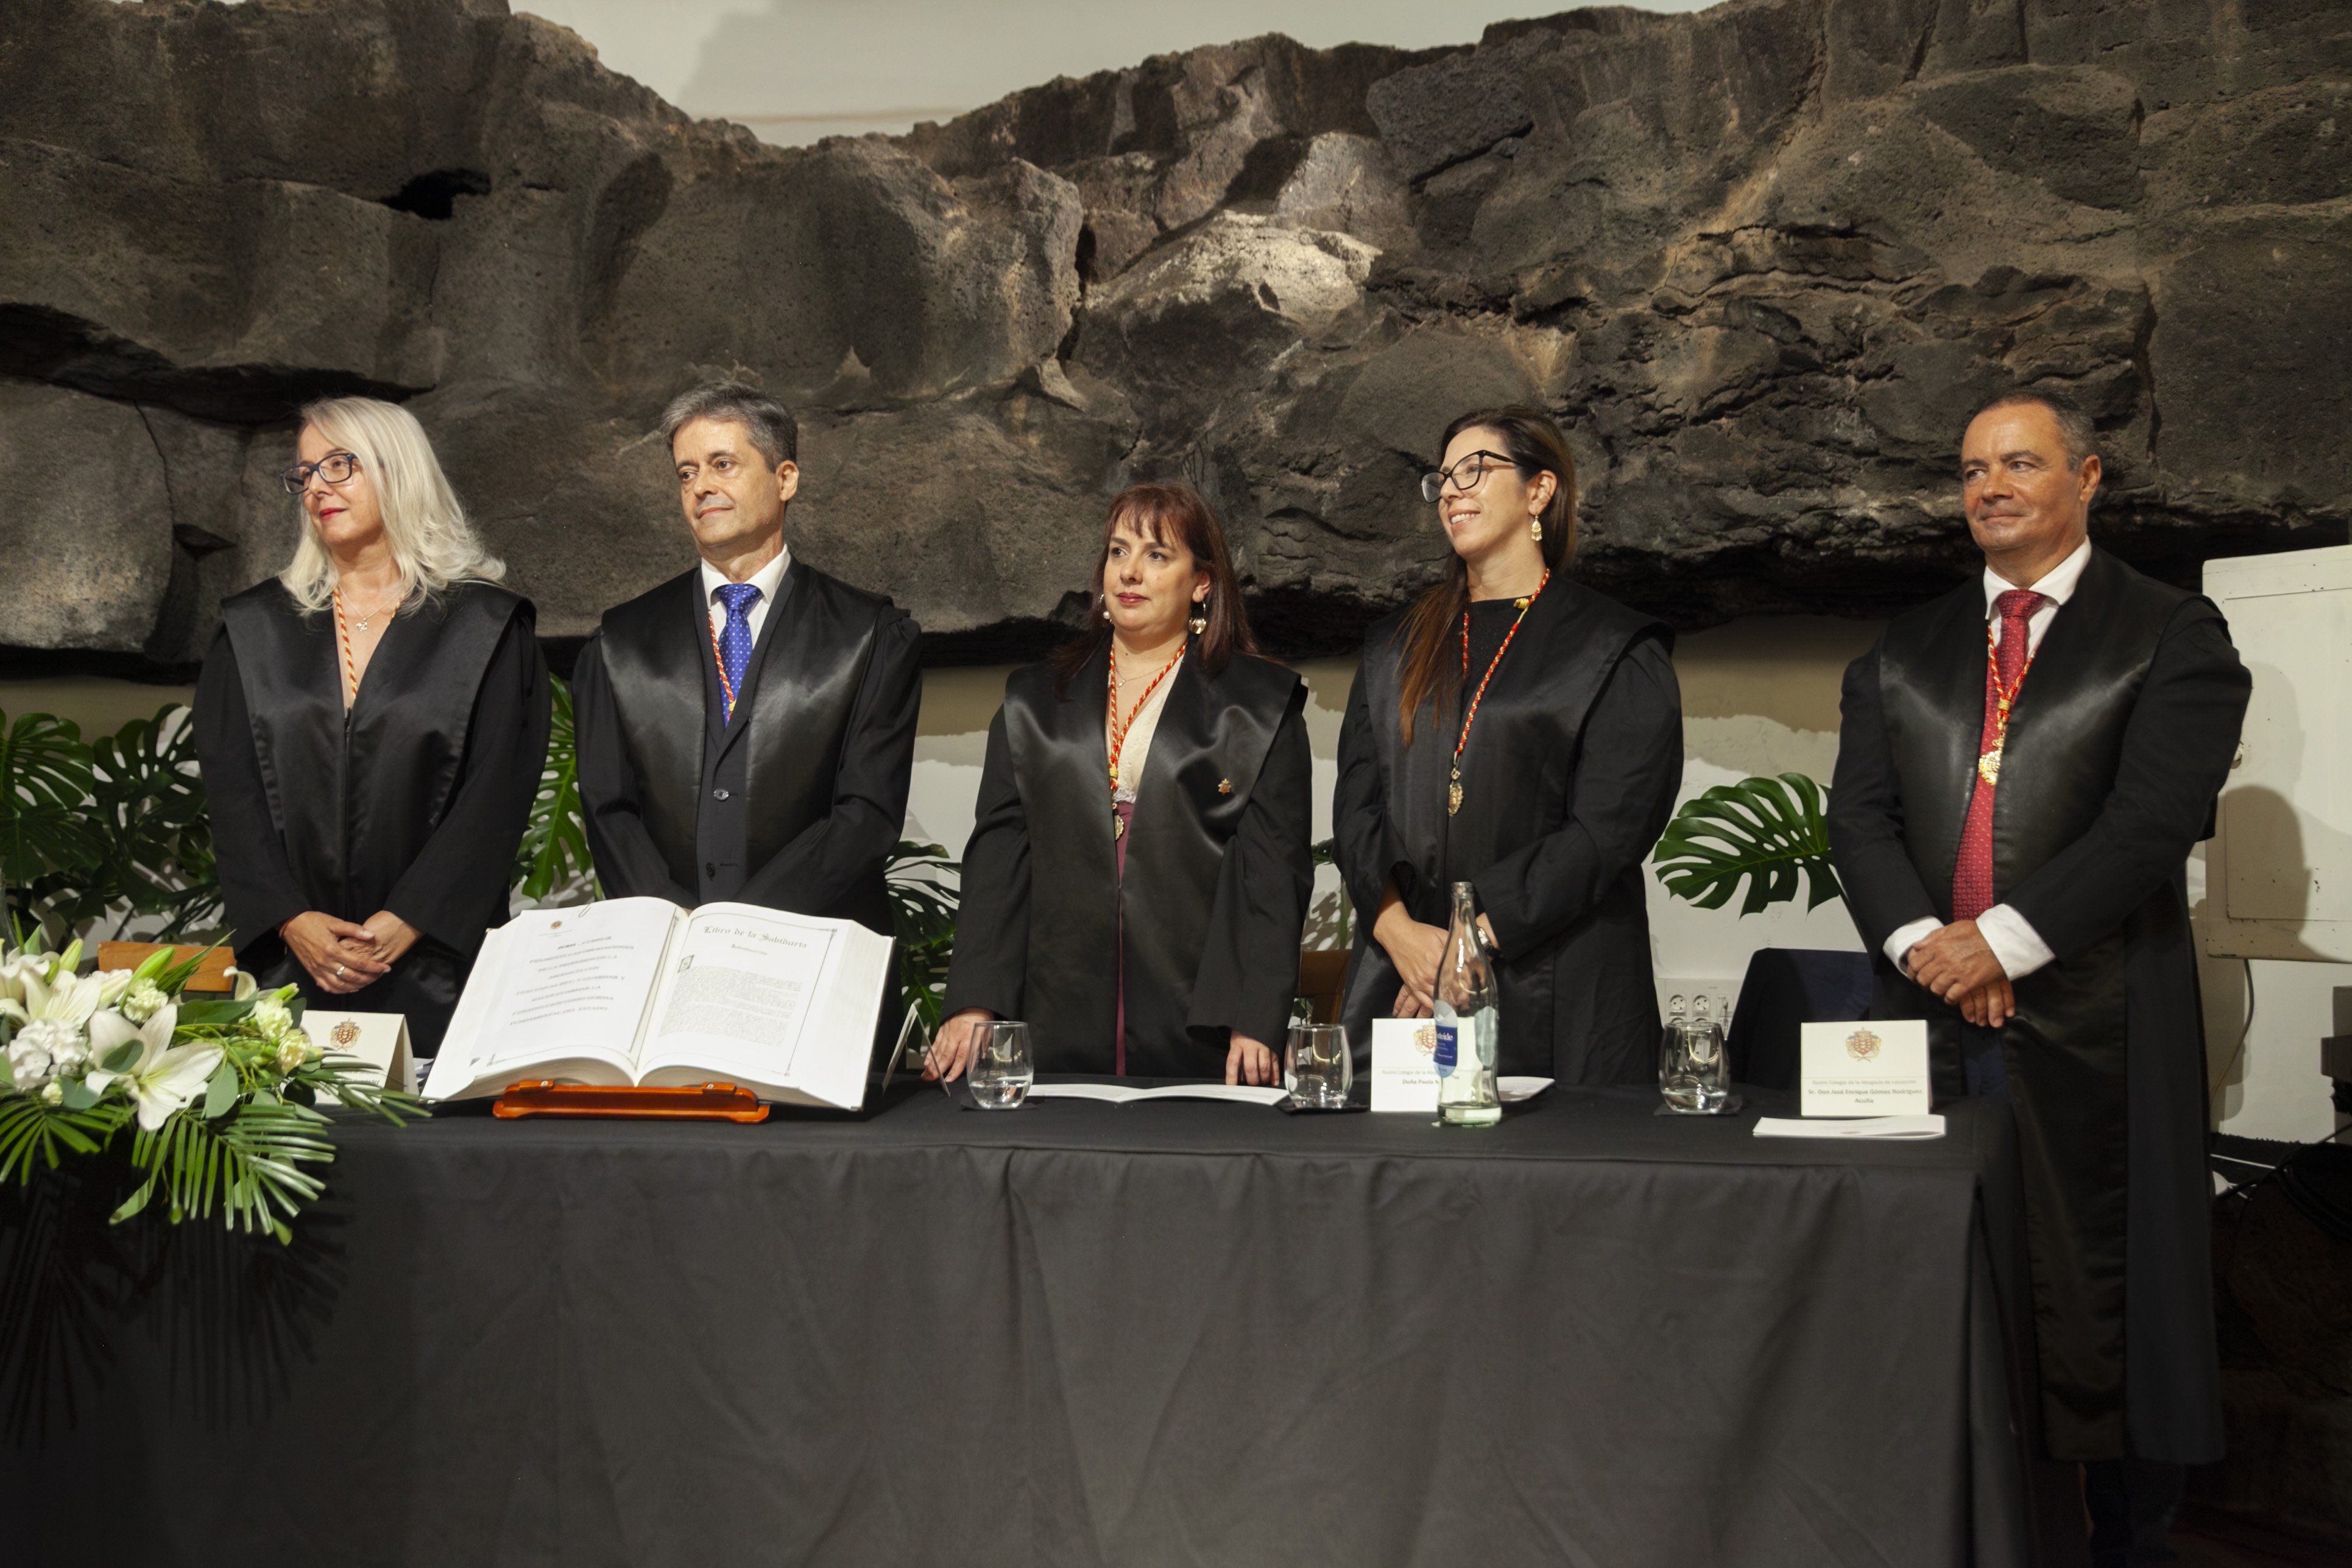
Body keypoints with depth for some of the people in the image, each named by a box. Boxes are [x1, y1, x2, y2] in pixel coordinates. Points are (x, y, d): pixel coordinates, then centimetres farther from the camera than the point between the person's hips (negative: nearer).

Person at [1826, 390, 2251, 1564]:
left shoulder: (2171, 636, 3)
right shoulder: (1903, 652, 17)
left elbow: (2155, 817, -9)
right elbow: (1859, 811, 8)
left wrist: (2005, 939, -15)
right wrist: (1919, 939, -9)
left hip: (2092, 1025, -4)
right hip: (1932, 1015, 4)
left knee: (2107, 1301, 1)